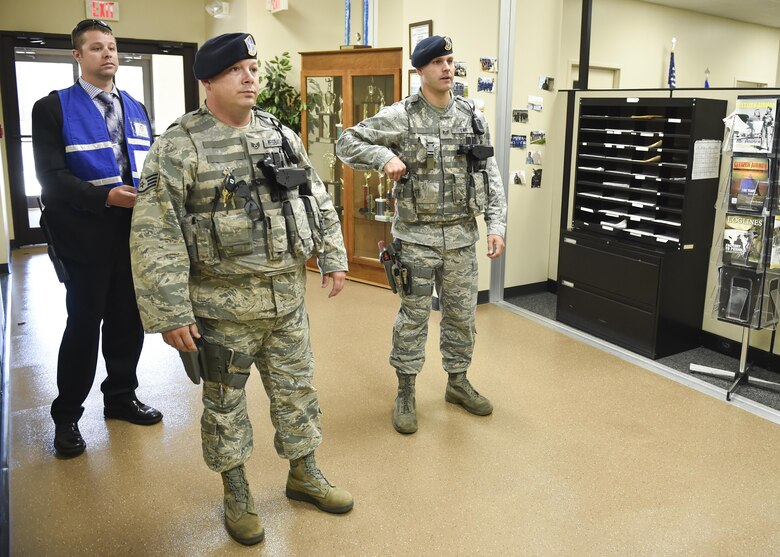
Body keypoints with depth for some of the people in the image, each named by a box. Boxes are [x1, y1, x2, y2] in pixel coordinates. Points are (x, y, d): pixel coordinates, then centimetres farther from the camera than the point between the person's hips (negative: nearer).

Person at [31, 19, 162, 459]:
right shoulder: (53, 107, -3)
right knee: (85, 323, 2)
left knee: (129, 320, 12)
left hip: (135, 230, 5)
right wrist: (106, 196, -23)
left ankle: (121, 396, 31)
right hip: (86, 234, -5)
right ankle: (67, 417, 18)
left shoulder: (136, 108, 15)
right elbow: (52, 176, -12)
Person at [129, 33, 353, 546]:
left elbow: (318, 201, 13)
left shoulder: (283, 137, 6)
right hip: (223, 305, -4)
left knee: (296, 389, 16)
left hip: (288, 296, 5)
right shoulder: (180, 147, -11)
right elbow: (155, 236, -15)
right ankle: (237, 494, 31)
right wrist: (170, 312, -17)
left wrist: (334, 257, 7)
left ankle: (304, 474, 36)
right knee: (225, 401, 11)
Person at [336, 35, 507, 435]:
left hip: (462, 236, 4)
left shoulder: (473, 116, 4)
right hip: (416, 236, -4)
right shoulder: (399, 117, -7)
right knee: (414, 316, 6)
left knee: (461, 314, 14)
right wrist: (384, 156, -20)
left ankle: (457, 383, 33)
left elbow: (490, 176, 6)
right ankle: (406, 393, 22)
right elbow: (347, 143, -3)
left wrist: (496, 226, 0)